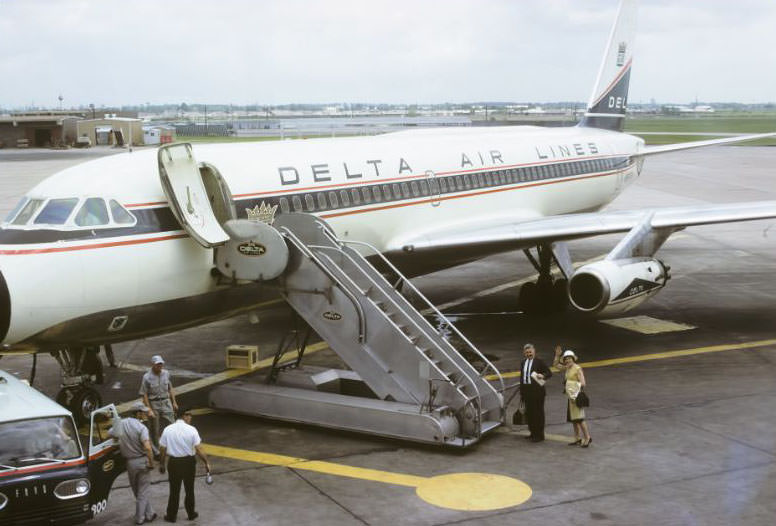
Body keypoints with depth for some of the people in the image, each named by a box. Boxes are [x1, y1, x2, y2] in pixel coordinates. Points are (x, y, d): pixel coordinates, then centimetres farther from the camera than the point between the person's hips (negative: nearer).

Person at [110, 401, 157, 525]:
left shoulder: (120, 424, -1)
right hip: (142, 461, -5)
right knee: (143, 491, 9)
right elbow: (147, 448, -27)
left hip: (129, 462, 5)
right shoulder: (141, 428, -17)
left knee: (137, 491, 20)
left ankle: (149, 514, 25)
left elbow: (110, 434, 16)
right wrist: (151, 463, -15)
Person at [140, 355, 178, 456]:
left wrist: (174, 402, 12)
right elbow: (144, 395, -12)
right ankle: (156, 452, 21)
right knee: (154, 430, 8)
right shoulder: (147, 377, -15)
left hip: (166, 403, 4)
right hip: (153, 405, -4)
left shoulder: (166, 373, 0)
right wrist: (149, 410, -16)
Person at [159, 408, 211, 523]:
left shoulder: (167, 430, -8)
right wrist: (206, 462, -6)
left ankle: (171, 516, 23)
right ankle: (191, 513, 31)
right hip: (189, 462, -1)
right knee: (189, 490, 18)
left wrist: (161, 463, 11)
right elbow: (198, 449, -16)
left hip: (174, 463, 1)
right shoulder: (191, 430, -14)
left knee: (174, 491, 14)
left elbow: (162, 449, -3)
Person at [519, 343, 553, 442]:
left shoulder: (539, 361, -3)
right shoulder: (523, 363, 15)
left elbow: (549, 373, -4)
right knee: (529, 412, 10)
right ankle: (533, 433, 22)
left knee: (538, 412, 0)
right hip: (527, 391, 6)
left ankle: (539, 435, 6)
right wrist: (521, 392, 16)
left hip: (537, 390, -6)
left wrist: (542, 375, -25)